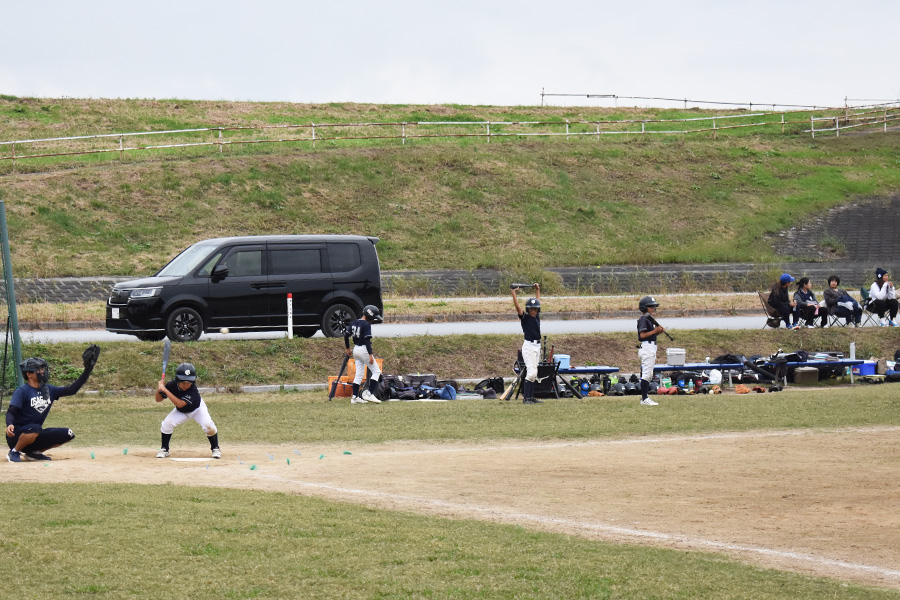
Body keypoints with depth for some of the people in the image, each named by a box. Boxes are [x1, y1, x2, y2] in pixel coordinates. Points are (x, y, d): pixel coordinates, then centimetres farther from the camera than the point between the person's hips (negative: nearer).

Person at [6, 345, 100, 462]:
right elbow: (11, 412, -19)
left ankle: (33, 452, 5)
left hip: (35, 436, 7)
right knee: (35, 428, -38)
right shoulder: (22, 391, -11)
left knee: (68, 434, -2)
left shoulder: (48, 390, 9)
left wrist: (88, 370, 2)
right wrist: (9, 425, -41)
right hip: (16, 436, -7)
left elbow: (71, 390, 6)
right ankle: (14, 452, -14)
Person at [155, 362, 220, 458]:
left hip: (197, 409, -3)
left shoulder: (193, 390, -38)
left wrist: (165, 390, -51)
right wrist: (159, 389, -37)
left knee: (209, 426, -24)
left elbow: (180, 404, -49)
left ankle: (215, 448, 3)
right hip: (181, 411, 3)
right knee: (166, 424, -19)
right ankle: (164, 449, 3)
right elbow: (158, 399, -16)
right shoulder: (172, 385, -26)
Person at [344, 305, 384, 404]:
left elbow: (346, 335, 11)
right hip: (364, 349, -8)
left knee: (359, 374, 13)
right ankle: (369, 394, -9)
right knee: (376, 371, 0)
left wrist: (348, 349, 22)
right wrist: (370, 355, -21)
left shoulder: (354, 323, 8)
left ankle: (355, 397, 9)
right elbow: (367, 340, -20)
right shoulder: (366, 325, -15)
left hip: (356, 350, 8)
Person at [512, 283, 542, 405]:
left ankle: (531, 397, 13)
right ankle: (526, 398, -13)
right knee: (531, 372, -14)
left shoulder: (537, 316, 11)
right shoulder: (525, 317, -6)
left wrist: (537, 290, 29)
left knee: (533, 373, 9)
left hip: (537, 346, 7)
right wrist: (514, 293, -15)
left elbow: (538, 301, 24)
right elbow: (517, 306, -16)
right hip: (528, 346, -7)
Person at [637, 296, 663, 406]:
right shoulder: (643, 319, -12)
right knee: (646, 374, -11)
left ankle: (645, 398, 16)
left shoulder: (650, 319, 17)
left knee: (648, 374, 13)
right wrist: (655, 331, -19)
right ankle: (644, 399, -11)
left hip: (651, 347, 11)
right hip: (647, 347, -11)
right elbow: (642, 335, -19)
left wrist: (659, 331, 4)